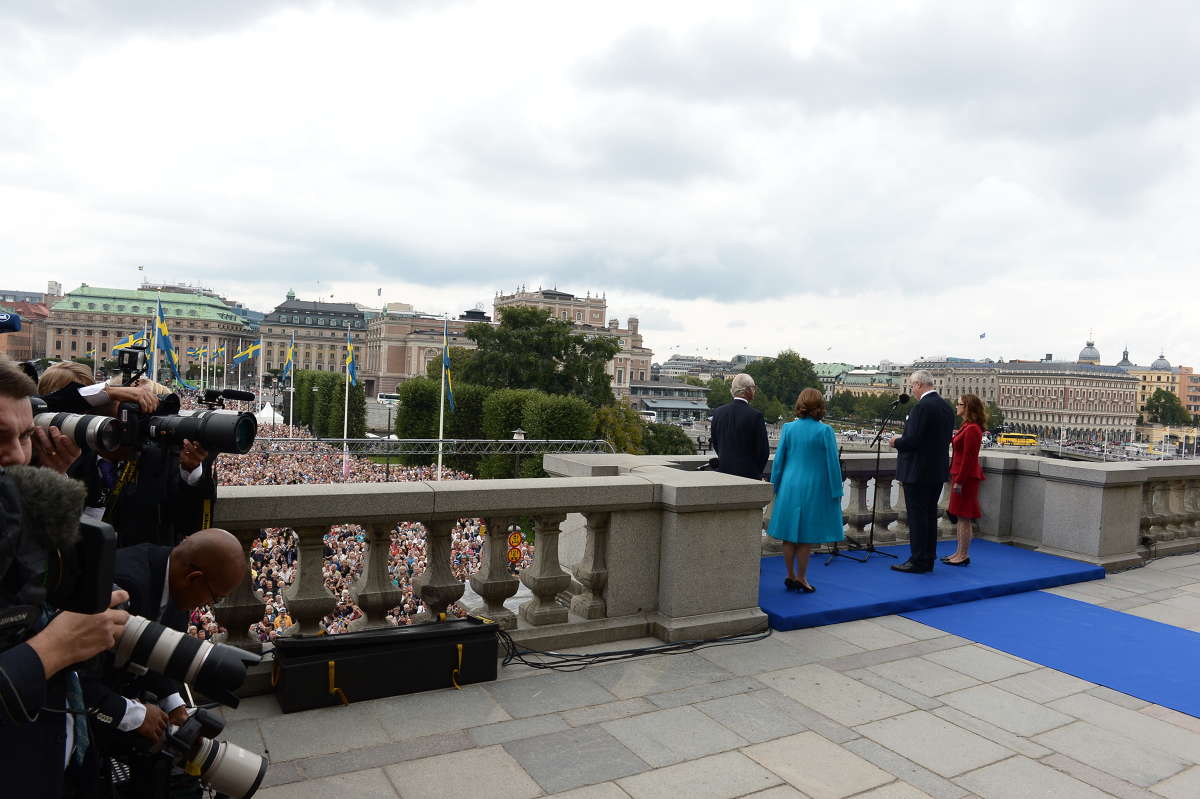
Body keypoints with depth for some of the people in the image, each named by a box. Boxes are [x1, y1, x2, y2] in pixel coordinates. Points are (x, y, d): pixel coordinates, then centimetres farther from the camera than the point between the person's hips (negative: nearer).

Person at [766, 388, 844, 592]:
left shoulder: (788, 428, -2)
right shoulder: (825, 431, -11)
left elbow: (779, 459, 3)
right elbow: (832, 463, -8)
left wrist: (775, 486, 13)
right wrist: (836, 491, 1)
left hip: (790, 488, 3)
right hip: (815, 489, -3)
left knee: (789, 535, 11)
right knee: (807, 537, 7)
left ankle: (790, 576, 19)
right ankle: (800, 578, 13)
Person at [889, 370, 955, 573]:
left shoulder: (922, 407, -18)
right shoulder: (947, 407, 10)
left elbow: (912, 440, -23)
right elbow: (945, 439, 16)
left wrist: (896, 442, -2)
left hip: (918, 472, -9)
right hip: (938, 471, 9)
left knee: (917, 516, -3)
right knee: (930, 515, 14)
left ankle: (918, 562, 1)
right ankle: (928, 560, 21)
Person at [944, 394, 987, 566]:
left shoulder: (972, 429, -18)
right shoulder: (966, 427, 14)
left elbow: (968, 458, -20)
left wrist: (959, 481, -20)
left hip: (966, 478, -10)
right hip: (961, 476, 10)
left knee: (963, 517, -4)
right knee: (959, 517, 14)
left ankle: (964, 556, 3)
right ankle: (960, 553, 22)